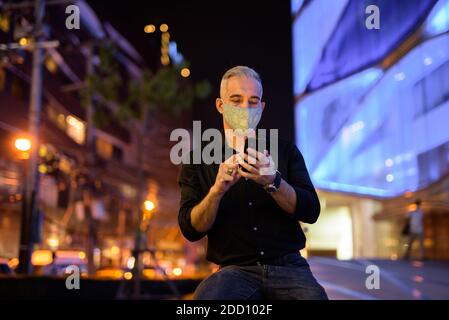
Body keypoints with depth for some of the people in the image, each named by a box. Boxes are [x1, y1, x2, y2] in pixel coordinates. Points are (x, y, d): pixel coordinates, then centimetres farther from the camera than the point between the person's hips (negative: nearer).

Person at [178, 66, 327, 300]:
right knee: (206, 296, -33)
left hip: (288, 266, 2)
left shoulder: (285, 151, 11)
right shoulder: (198, 161, 8)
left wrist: (273, 182, -19)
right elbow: (190, 230, -1)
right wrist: (217, 190, -19)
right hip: (236, 269, -1)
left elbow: (311, 212, -1)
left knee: (313, 295, -30)